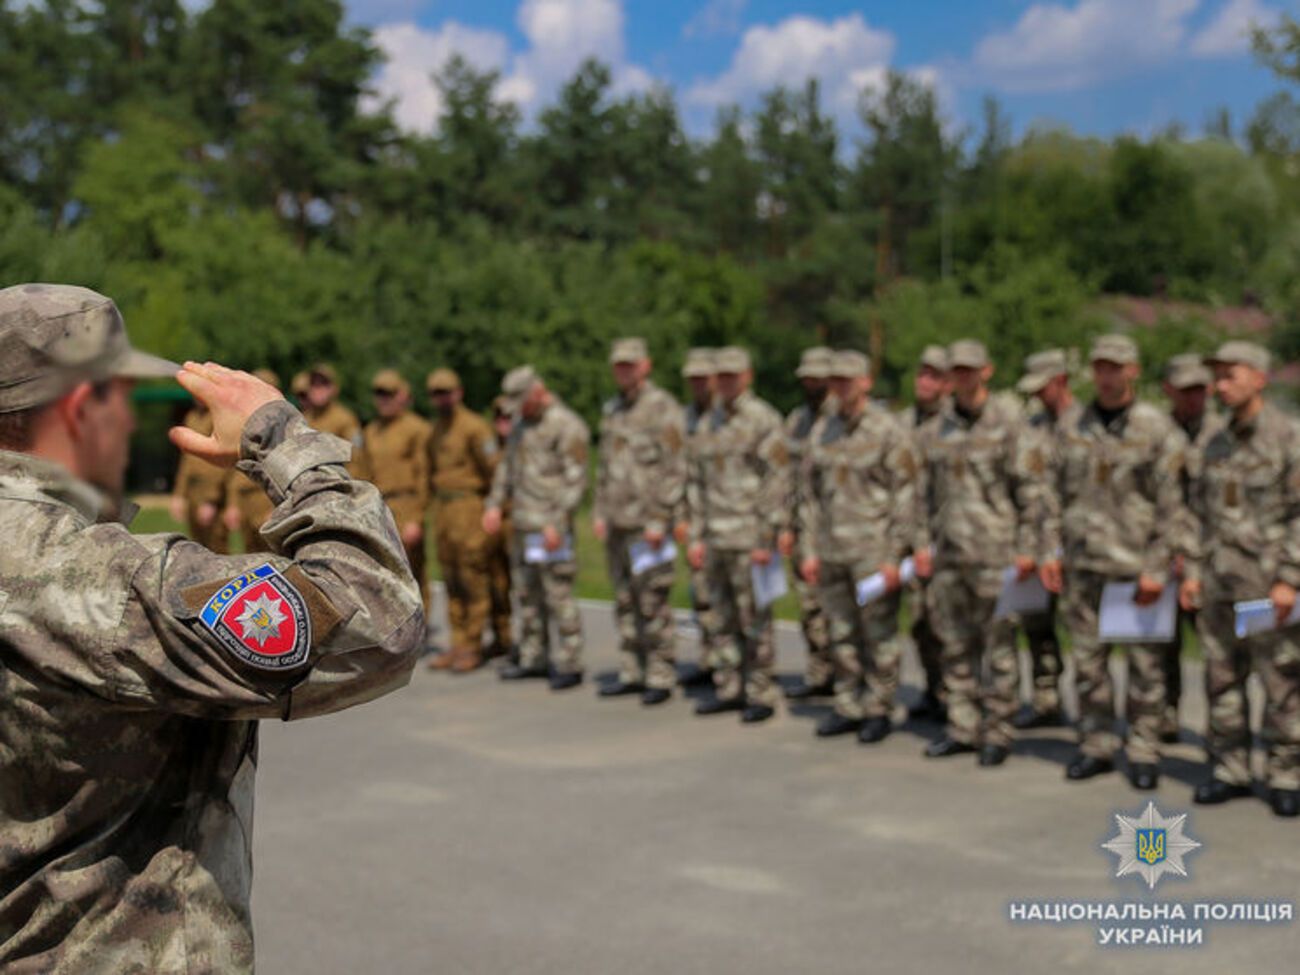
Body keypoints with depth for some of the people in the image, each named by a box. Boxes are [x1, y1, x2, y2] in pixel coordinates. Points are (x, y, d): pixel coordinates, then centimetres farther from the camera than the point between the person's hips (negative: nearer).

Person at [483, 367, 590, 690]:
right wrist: (495, 504, 14)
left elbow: (575, 481, -16)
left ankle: (569, 666, -1)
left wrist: (557, 524, -21)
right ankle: (533, 660, 20)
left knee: (558, 596, -7)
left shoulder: (567, 427, -11)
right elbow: (507, 466, 25)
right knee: (527, 594, 12)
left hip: (549, 526, -9)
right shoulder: (523, 424, 16)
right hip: (523, 525, 9)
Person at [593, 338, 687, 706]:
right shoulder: (611, 410, 15)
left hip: (648, 523, -7)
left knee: (653, 603, -6)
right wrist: (600, 513, 13)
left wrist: (658, 521, -16)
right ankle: (631, 673, 18)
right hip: (617, 523, 7)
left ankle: (660, 678, 1)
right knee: (624, 601, 10)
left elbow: (674, 471, -13)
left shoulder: (663, 410, -8)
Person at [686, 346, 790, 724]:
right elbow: (697, 482, 17)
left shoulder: (764, 421, -7)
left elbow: (777, 484, -11)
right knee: (724, 621, 10)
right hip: (716, 538, 6)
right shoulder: (710, 423, 14)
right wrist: (696, 536, 11)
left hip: (749, 539, -6)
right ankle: (729, 690, 19)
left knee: (755, 622, -2)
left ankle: (761, 696, 6)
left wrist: (767, 539, -15)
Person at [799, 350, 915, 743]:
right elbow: (809, 493, 14)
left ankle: (879, 710, 12)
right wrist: (810, 549, 8)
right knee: (841, 634, 11)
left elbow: (904, 496, -7)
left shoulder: (888, 430, -6)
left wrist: (894, 555, -11)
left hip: (873, 551, -5)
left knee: (878, 634, 1)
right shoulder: (822, 430, 10)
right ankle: (848, 706, 21)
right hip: (832, 550, 5)